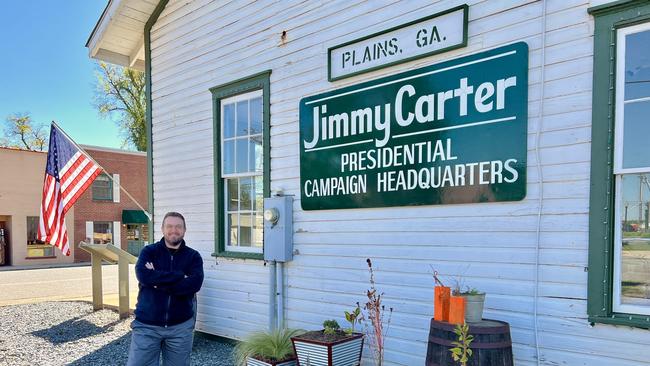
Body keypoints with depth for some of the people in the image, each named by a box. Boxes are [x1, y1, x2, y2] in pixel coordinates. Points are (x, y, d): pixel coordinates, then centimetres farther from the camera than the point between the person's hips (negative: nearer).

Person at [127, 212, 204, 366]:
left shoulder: (193, 256, 1)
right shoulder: (149, 251, 2)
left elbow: (194, 284, -16)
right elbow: (143, 275, -17)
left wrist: (157, 281, -15)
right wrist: (180, 276, -18)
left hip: (180, 326, 1)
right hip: (146, 325, 0)